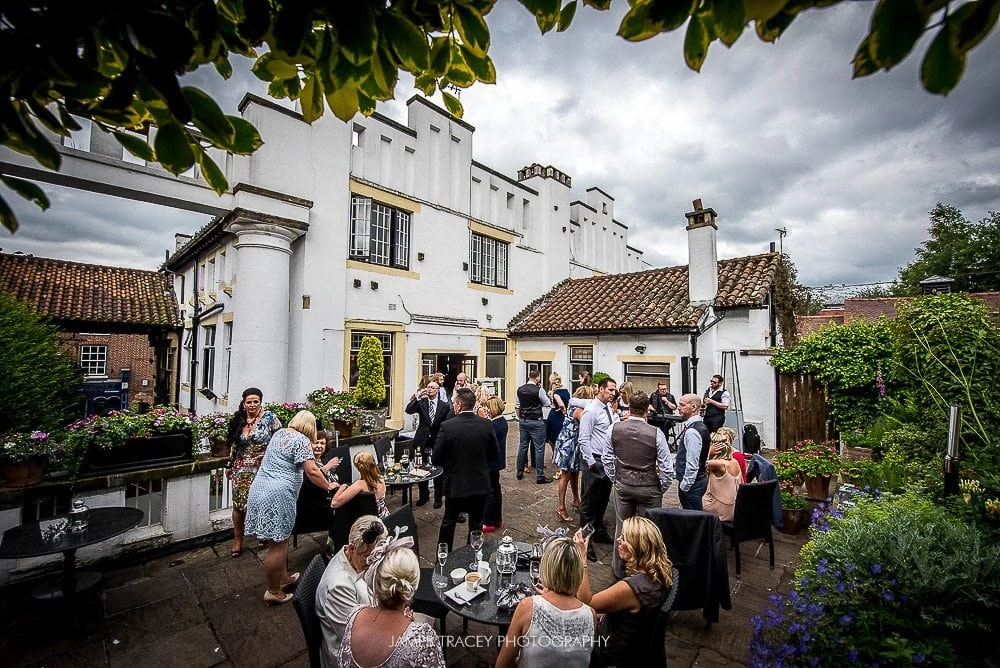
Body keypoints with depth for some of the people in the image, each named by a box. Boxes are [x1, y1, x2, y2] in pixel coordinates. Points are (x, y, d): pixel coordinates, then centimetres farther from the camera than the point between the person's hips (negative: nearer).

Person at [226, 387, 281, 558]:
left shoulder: (270, 418, -10)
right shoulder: (238, 420, 5)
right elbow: (235, 445, 17)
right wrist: (230, 465, 21)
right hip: (242, 470, 4)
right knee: (239, 505, 7)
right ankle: (237, 540, 24)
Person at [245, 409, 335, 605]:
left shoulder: (279, 433, 15)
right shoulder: (302, 440, -11)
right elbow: (311, 471, -17)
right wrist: (329, 486, -3)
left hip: (260, 488, 9)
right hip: (277, 494, -9)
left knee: (280, 539, 19)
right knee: (277, 544, 3)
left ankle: (283, 578, 32)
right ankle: (273, 591, 14)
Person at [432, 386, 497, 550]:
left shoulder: (447, 426, -19)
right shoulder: (486, 425, -11)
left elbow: (436, 459, -13)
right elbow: (494, 454, -1)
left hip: (455, 484, -1)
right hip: (480, 484, 2)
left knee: (448, 522, 20)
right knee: (476, 524, 19)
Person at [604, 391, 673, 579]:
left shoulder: (615, 429, -9)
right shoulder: (656, 433, -18)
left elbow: (607, 458, 0)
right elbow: (667, 468, -12)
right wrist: (662, 488, 4)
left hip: (622, 485, 3)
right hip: (649, 488, -3)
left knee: (621, 528, 17)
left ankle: (618, 570, 34)